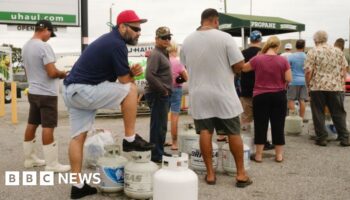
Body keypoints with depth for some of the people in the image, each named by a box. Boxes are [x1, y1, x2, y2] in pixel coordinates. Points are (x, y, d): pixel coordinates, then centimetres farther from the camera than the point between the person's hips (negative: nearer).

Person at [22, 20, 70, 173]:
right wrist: (62, 74, -4)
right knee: (48, 128, -5)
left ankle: (29, 158, 25)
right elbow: (52, 72, -22)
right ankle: (52, 164, 0)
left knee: (31, 125, 14)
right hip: (46, 94, -9)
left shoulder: (25, 47, 10)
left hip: (33, 92, 9)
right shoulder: (44, 46, -18)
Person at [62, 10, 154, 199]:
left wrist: (131, 71, -4)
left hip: (72, 91, 10)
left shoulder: (110, 39, 16)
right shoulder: (117, 44, -16)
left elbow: (118, 74, 16)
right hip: (83, 91, -10)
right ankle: (130, 139, -5)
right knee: (131, 89, -12)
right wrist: (132, 74, 10)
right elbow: (125, 82, -12)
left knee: (78, 137, 10)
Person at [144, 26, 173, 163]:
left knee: (161, 125, 17)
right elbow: (149, 75, -26)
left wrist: (165, 90, 12)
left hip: (162, 95, 10)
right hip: (158, 95, -10)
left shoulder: (163, 53, 17)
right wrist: (163, 90, -18)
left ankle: (159, 152, 28)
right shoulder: (155, 54, -15)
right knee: (158, 125, -5)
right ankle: (156, 155, 2)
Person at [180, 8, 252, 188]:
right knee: (234, 133, 7)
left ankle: (210, 173, 11)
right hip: (223, 94, -3)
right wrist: (226, 69, 8)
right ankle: (241, 174, 13)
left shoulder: (187, 41, 2)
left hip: (199, 94, 3)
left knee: (205, 132, 6)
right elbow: (239, 65, -12)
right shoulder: (225, 37, -11)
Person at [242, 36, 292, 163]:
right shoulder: (283, 60, -6)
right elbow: (289, 79, -7)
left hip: (260, 96, -1)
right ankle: (279, 155, 15)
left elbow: (243, 68, 8)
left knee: (260, 125, 6)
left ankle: (258, 155, 11)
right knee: (278, 125, 9)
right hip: (279, 96, 1)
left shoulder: (257, 59, -7)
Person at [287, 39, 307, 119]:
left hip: (293, 81, -3)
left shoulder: (291, 56, -5)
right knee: (302, 100, 6)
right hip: (304, 81, 3)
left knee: (291, 100, 2)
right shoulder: (307, 57, 4)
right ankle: (301, 118, 9)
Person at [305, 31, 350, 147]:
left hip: (317, 86, -3)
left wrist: (308, 85, 0)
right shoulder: (338, 51, 8)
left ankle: (321, 138, 8)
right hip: (336, 86, 3)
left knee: (318, 113, 6)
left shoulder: (312, 52, -4)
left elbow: (308, 71, -10)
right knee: (339, 113, 10)